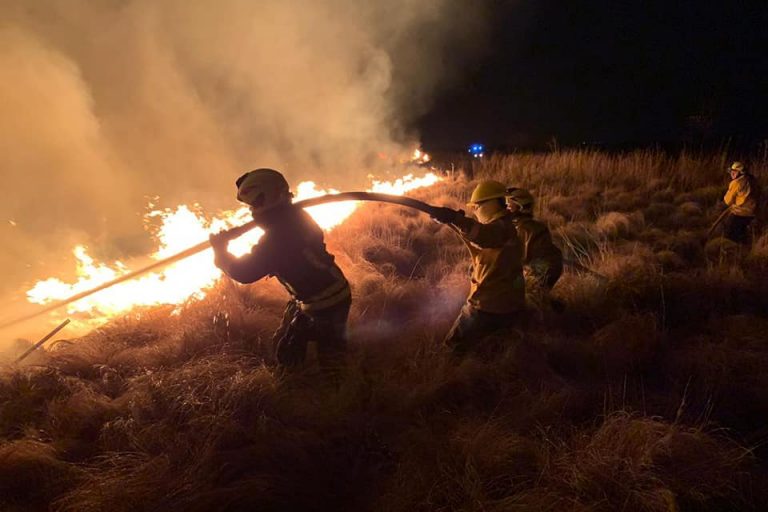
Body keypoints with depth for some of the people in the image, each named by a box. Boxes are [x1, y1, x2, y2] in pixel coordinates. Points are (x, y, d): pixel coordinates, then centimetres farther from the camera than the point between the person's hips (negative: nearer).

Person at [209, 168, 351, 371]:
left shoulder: (277, 237, -27)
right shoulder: (295, 216, -1)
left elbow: (245, 272, -19)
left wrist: (220, 251, -4)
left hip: (323, 305, -9)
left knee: (288, 354, 3)